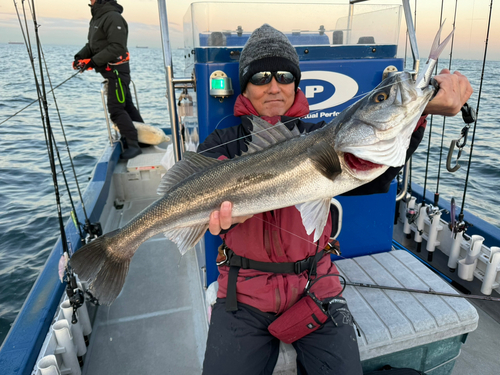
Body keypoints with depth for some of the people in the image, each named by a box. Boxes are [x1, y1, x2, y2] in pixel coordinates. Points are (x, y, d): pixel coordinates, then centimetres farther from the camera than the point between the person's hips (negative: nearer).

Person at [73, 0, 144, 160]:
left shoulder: (113, 17, -14)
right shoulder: (96, 18, 17)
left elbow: (117, 47, -23)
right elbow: (92, 44, 18)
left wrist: (93, 61, -22)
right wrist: (80, 56, 1)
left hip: (117, 70, -10)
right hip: (110, 71, 10)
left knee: (116, 109, -11)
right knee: (126, 105, 12)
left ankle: (133, 145, -6)